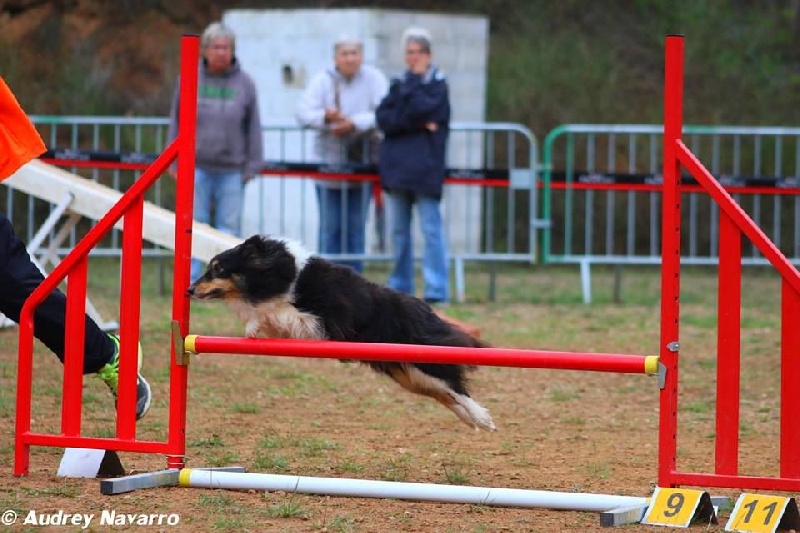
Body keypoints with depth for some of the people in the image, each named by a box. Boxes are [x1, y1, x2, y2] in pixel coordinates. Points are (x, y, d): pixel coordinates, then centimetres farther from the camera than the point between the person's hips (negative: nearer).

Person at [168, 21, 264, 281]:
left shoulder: (244, 84, 4)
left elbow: (253, 128, 7)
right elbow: (176, 121, 8)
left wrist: (252, 166, 2)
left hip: (231, 169, 0)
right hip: (196, 166, 0)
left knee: (229, 227, 2)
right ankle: (190, 280, 5)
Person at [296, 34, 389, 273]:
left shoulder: (374, 79, 0)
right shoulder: (323, 80, 1)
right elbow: (303, 113, -9)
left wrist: (354, 123, -24)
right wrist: (325, 117, -28)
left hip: (362, 164, 0)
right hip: (329, 164, 0)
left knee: (356, 228, 5)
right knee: (330, 228, 1)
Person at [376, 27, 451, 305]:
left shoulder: (438, 84, 2)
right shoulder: (399, 83, 14)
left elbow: (421, 109, -15)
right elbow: (383, 118, -1)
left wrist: (414, 81, -5)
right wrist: (416, 124, -13)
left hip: (425, 170, -5)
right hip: (396, 166, 5)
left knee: (431, 228, -8)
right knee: (399, 231, 9)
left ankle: (437, 290, -10)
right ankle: (400, 288, 16)